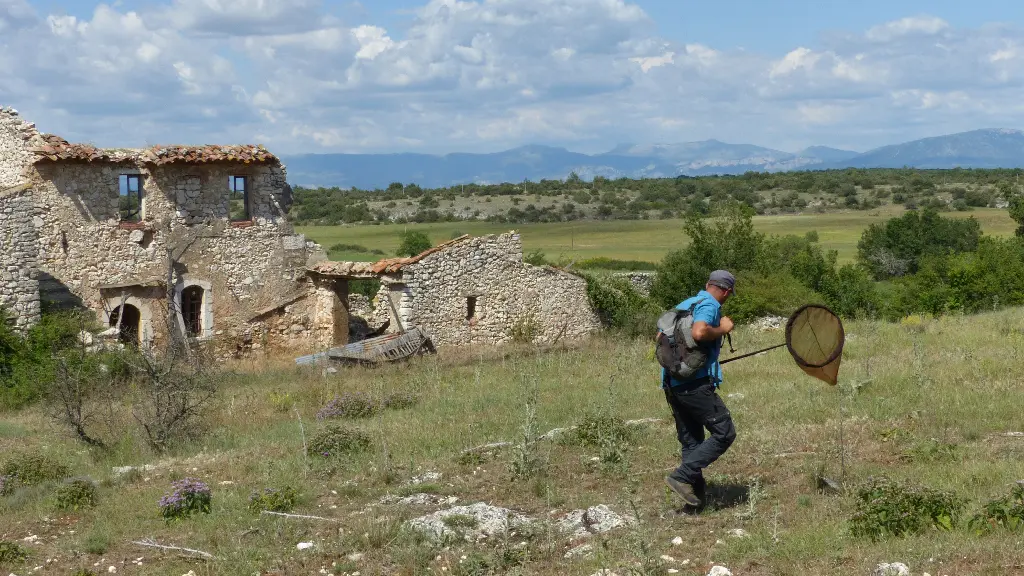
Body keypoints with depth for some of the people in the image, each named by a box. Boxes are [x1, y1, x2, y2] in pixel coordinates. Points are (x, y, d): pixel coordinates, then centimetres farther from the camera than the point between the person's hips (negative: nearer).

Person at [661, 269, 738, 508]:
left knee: (690, 441, 14)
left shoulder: (684, 305, 18)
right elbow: (699, 332, -27)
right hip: (695, 383, -9)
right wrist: (722, 329, -10)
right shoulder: (710, 305, -7)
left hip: (671, 383, 9)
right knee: (724, 433, -3)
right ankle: (682, 476, -10)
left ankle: (696, 491, 13)